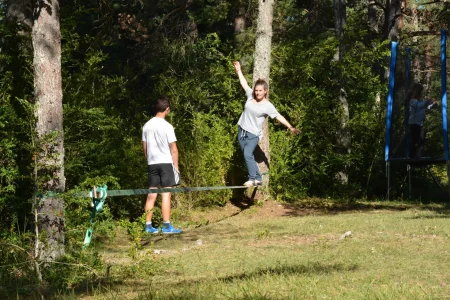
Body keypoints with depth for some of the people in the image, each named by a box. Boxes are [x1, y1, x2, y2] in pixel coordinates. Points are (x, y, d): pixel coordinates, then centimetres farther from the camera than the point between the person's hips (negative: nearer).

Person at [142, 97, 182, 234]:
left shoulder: (147, 126, 6)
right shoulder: (167, 126, -10)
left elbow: (144, 147, 11)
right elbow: (173, 149, -9)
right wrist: (176, 166, -2)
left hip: (152, 163, 5)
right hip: (166, 163, -5)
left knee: (151, 195, 8)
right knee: (166, 194, -5)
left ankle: (148, 225, 9)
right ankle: (166, 226, -7)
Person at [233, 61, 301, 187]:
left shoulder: (268, 106, -10)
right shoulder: (251, 96, 3)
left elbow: (279, 117, -12)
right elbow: (244, 83, 15)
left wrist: (290, 127, -18)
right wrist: (238, 70, 20)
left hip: (253, 134, -6)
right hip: (242, 130, 6)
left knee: (248, 154, -21)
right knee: (249, 156, 6)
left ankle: (252, 179, -16)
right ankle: (258, 178, 13)